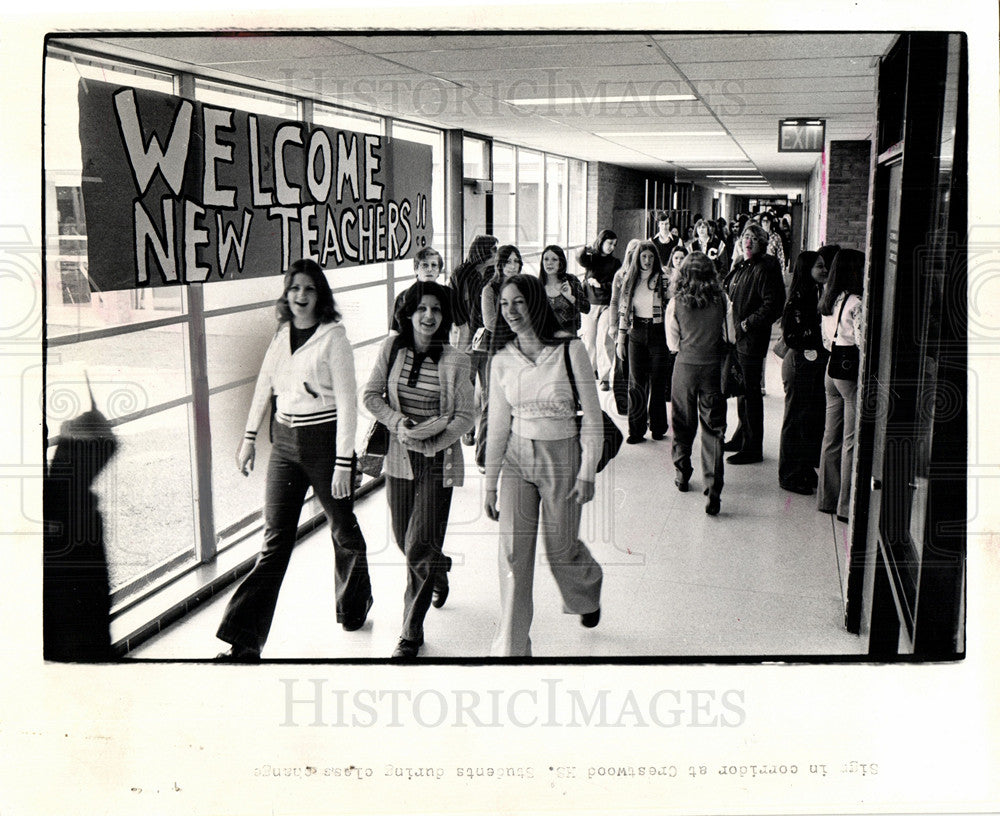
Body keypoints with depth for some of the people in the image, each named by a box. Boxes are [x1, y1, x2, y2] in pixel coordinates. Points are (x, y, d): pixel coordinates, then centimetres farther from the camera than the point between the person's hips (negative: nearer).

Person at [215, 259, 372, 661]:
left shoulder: (333, 336, -10)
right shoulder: (282, 333, 6)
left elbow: (347, 401, -13)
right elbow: (264, 386, 17)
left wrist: (344, 462, -16)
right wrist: (249, 438, 15)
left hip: (325, 441, -4)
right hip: (285, 442, 4)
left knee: (343, 529, 14)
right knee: (275, 538, 1)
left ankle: (354, 605, 40)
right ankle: (245, 640, -1)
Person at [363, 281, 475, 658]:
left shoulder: (455, 360, -9)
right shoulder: (393, 347, -2)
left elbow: (466, 415, -5)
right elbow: (371, 396, 3)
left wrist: (431, 438, -17)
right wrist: (399, 423, -13)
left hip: (438, 460, -3)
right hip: (399, 457, 4)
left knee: (419, 549, -5)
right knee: (404, 540, 15)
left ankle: (411, 632, 10)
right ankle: (439, 570, 51)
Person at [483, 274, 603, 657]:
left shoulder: (570, 350, -10)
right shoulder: (502, 360, 1)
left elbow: (592, 417, -6)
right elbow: (498, 425, 7)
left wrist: (587, 472, -10)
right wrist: (490, 482, 6)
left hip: (562, 456, -3)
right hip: (517, 457, 3)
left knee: (560, 549, 8)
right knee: (513, 551, -3)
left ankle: (588, 590, 45)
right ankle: (510, 647, 7)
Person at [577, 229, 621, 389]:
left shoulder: (615, 263, 10)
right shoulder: (591, 257, 9)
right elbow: (582, 261, -14)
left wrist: (600, 284, -9)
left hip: (607, 305, -1)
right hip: (590, 304, 1)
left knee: (604, 341, -9)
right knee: (588, 340, 3)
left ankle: (604, 377, -7)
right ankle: (591, 371, 23)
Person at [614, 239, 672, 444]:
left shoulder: (663, 279, -1)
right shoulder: (630, 279, 6)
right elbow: (624, 310, 9)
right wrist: (620, 339, 6)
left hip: (658, 333, -2)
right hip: (636, 334, 2)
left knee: (658, 382, 4)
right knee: (636, 382, 1)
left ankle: (657, 427, 16)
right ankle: (636, 429, 7)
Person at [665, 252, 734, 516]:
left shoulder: (676, 302, -6)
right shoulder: (722, 300, -5)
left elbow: (673, 343, 1)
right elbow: (730, 336, 5)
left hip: (685, 366, 0)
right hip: (713, 367, 0)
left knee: (683, 423, 17)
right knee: (713, 427, 2)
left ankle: (682, 475, 31)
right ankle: (713, 488, -6)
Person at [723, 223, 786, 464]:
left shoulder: (765, 269, -14)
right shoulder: (740, 267, 13)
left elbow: (773, 305, -21)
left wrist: (748, 323, -19)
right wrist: (730, 325, 11)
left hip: (751, 340, -9)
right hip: (737, 338, 9)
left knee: (750, 392, -4)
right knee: (741, 390, 19)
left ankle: (752, 449, 3)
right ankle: (741, 438, 32)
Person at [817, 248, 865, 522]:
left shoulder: (828, 301, 9)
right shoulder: (856, 303, -16)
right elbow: (863, 343, -18)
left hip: (832, 370, 8)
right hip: (852, 373, -8)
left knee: (832, 437, 14)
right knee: (852, 441, -2)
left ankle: (827, 498, 21)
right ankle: (847, 505, 2)